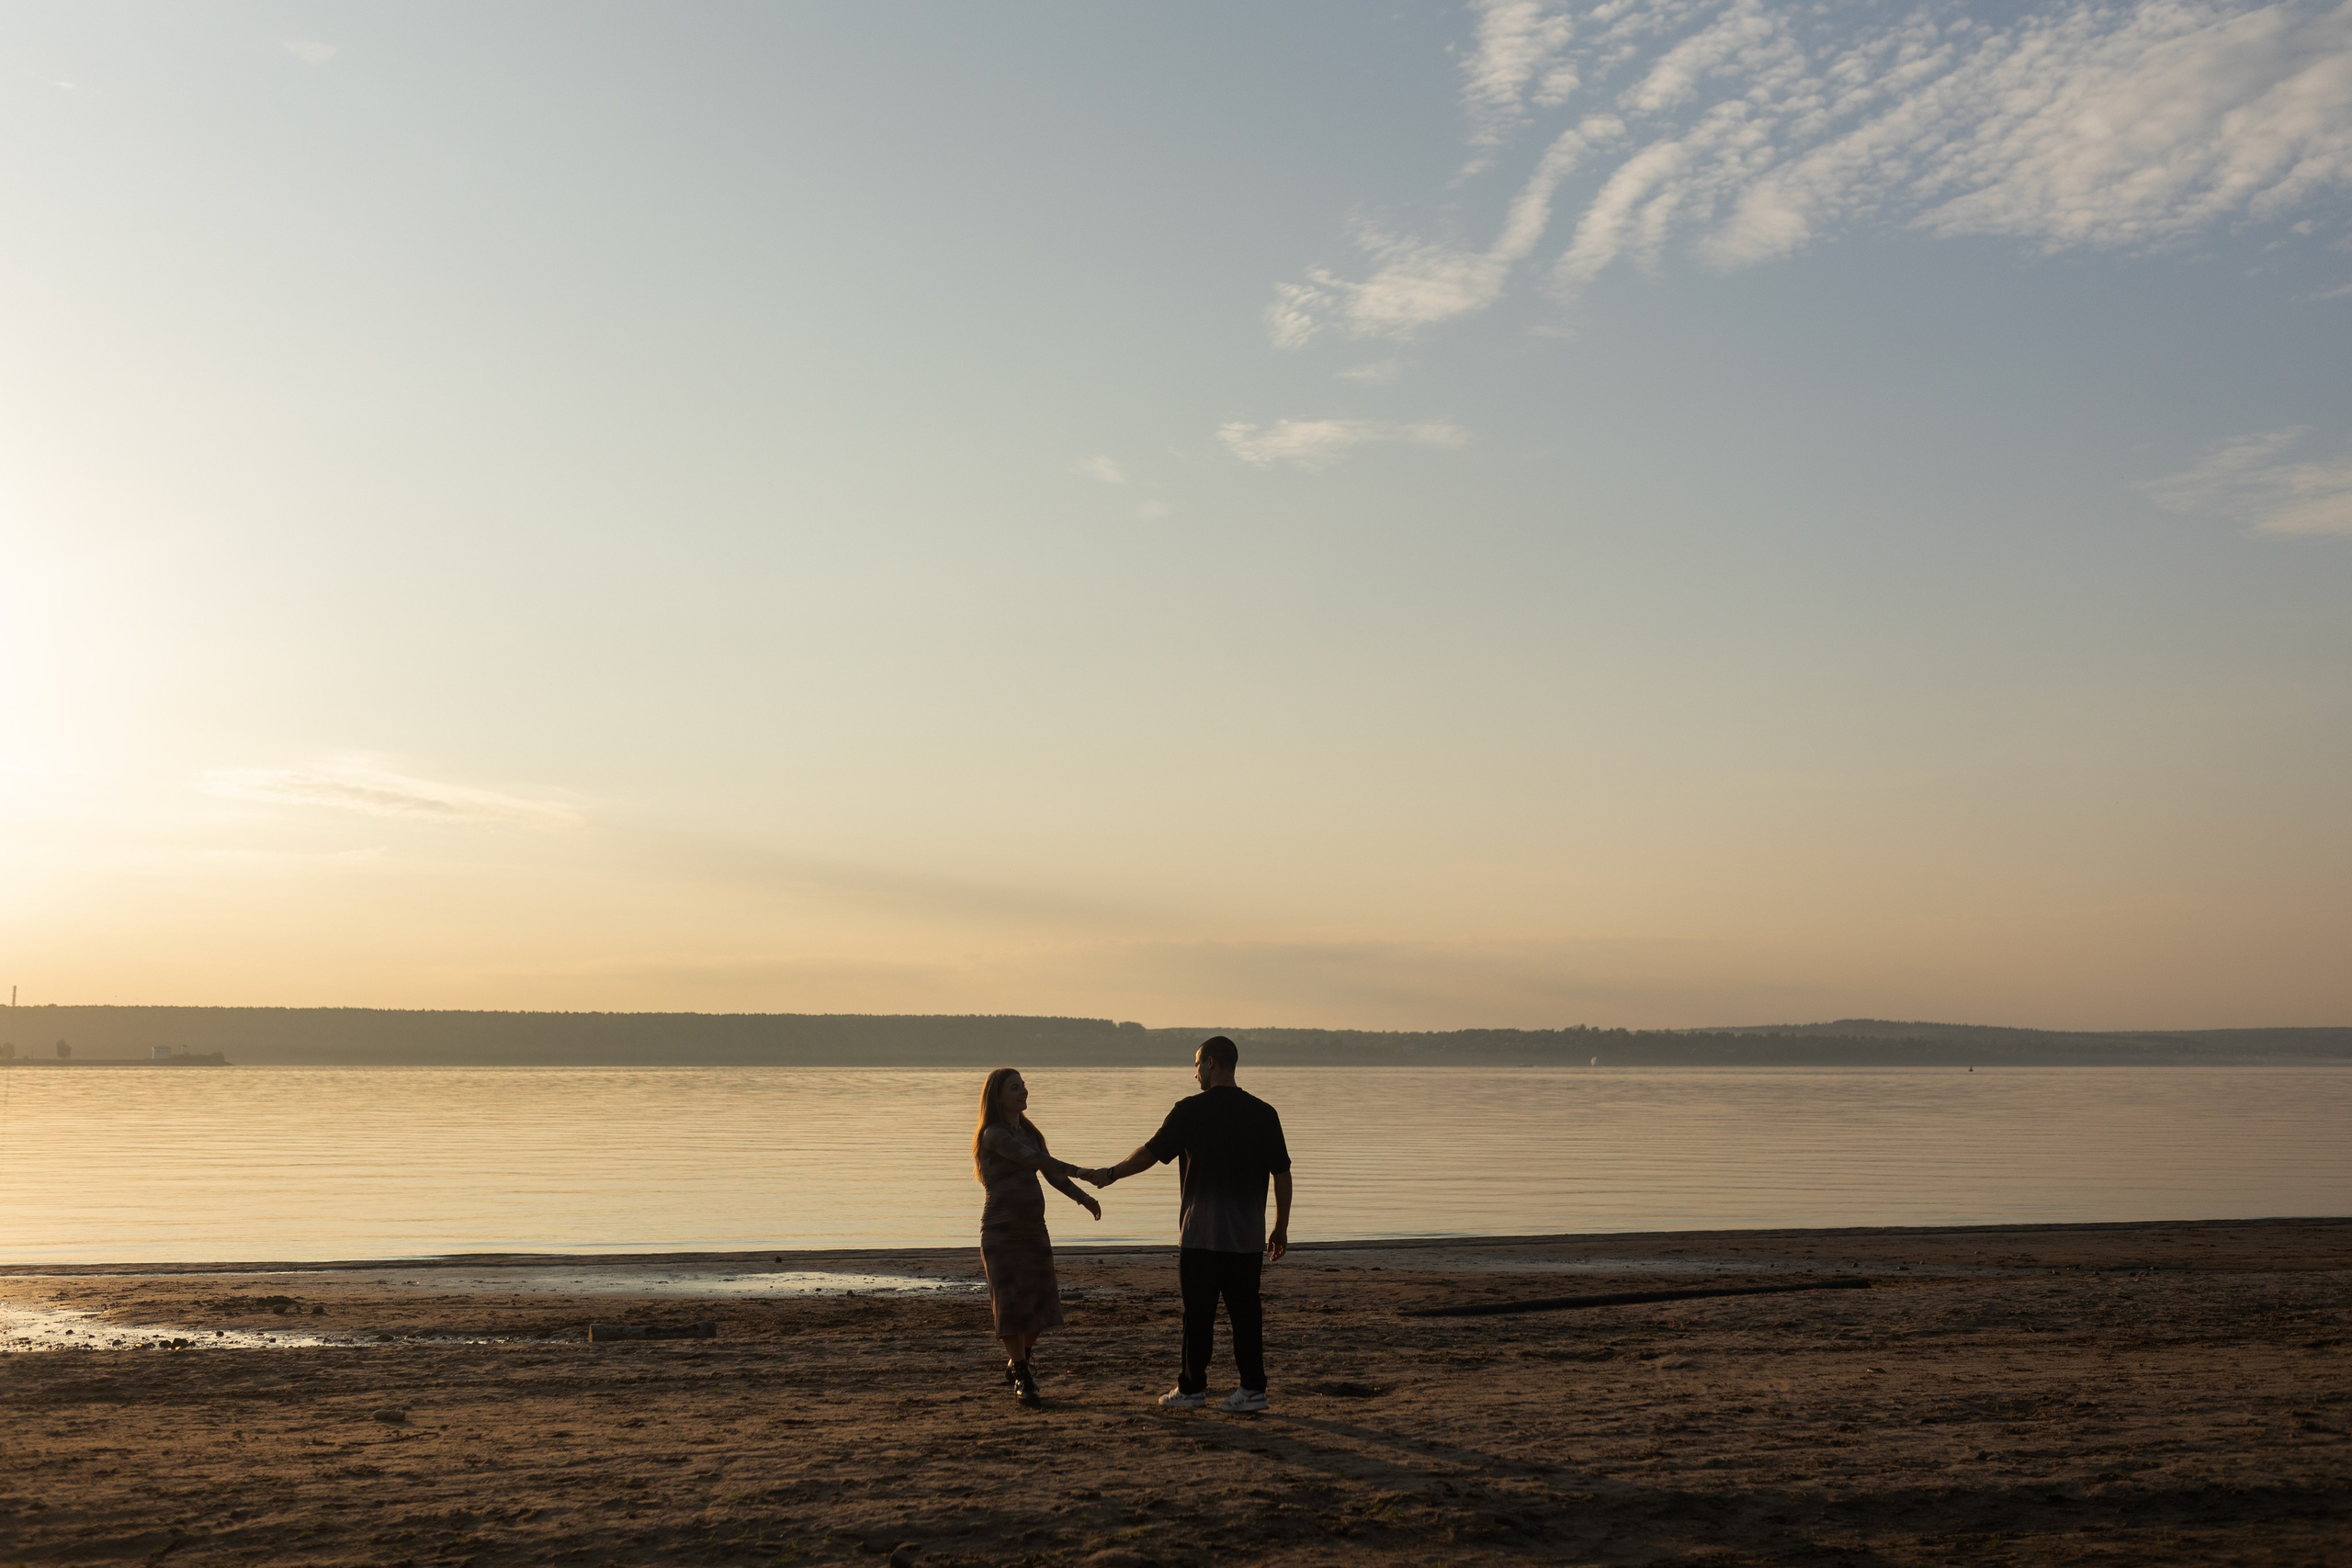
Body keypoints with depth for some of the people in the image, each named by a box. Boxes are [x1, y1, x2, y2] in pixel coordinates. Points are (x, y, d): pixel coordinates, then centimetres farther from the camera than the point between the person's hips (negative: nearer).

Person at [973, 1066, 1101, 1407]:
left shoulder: (1029, 1132, 14)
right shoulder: (994, 1135, -11)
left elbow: (1051, 1174, 7)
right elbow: (1036, 1160, -22)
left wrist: (1083, 1199, -9)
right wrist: (1083, 1172, -26)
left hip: (1034, 1229, 7)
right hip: (1002, 1230, -7)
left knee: (1041, 1302, 6)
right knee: (1012, 1303, -7)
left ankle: (1016, 1363, 28)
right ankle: (1022, 1378, 3)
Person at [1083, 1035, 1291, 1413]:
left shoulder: (1191, 1110, -7)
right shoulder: (1263, 1113, 3)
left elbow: (1150, 1154, -3)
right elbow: (1282, 1174, 4)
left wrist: (1109, 1174, 11)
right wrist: (1281, 1227, 12)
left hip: (1201, 1234, -3)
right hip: (1248, 1236, 3)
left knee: (1198, 1314, 4)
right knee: (1245, 1311, 7)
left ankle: (1192, 1388, 11)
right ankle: (1253, 1389, 7)